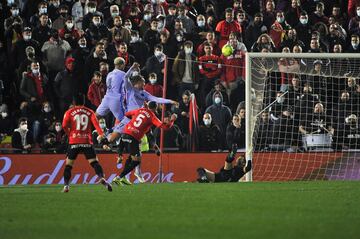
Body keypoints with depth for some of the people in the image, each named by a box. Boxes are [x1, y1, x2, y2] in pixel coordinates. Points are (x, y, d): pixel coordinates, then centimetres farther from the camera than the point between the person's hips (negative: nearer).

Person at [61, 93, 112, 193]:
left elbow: (64, 126, -4)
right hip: (87, 142, 1)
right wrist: (101, 134, -16)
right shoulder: (90, 112, 9)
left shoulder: (69, 112, 6)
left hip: (74, 142, -1)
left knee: (68, 165, 8)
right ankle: (102, 178, -23)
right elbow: (95, 123, -7)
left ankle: (66, 185, 0)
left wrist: (69, 134, 12)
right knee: (94, 162, 1)